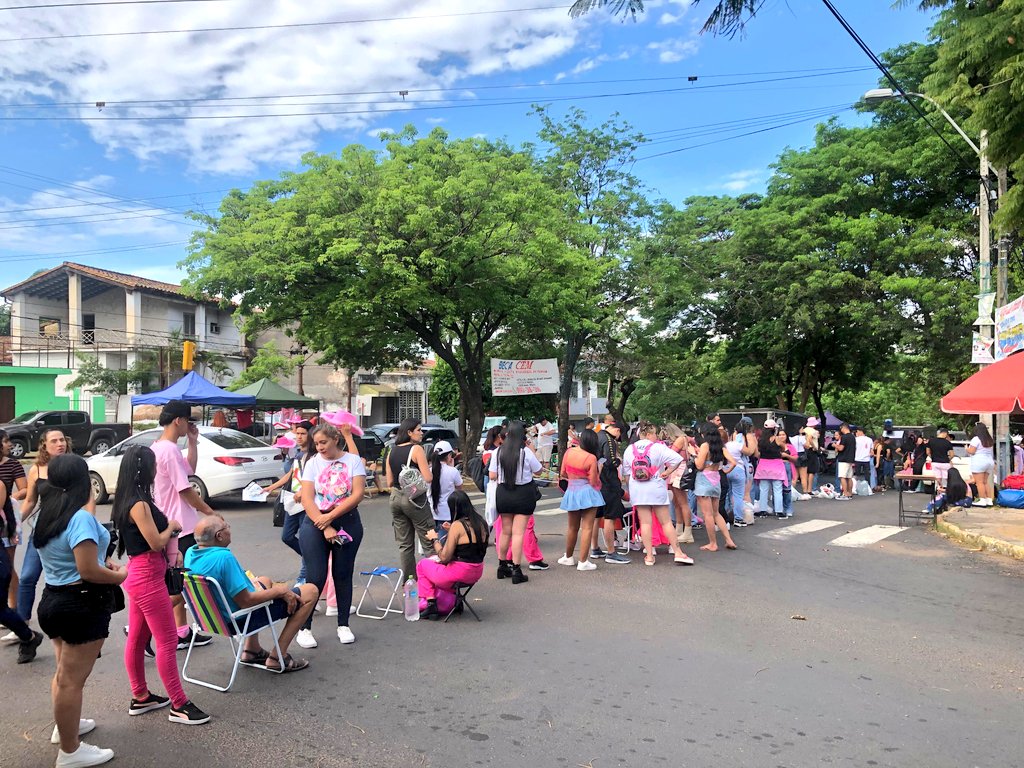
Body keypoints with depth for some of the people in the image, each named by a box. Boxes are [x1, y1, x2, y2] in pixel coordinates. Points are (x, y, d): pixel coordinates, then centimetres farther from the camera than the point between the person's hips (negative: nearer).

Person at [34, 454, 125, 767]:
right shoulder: (81, 518, -23)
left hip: (54, 600, 9)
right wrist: (119, 576, -10)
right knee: (72, 680, 1)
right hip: (82, 605, -9)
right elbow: (88, 571, -26)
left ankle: (65, 725, 42)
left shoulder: (47, 517, 5)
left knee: (64, 672, 25)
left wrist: (105, 562, 6)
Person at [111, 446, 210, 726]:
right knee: (167, 641, -4)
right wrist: (172, 526, -4)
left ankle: (140, 697, 28)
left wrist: (168, 529, -3)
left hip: (139, 575, 10)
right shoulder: (139, 504, -21)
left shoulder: (128, 501, 9)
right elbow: (156, 543, -21)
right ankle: (179, 705, 3)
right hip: (148, 577, -10)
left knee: (137, 638, 16)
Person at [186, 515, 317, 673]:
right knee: (311, 591, -2)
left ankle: (251, 650, 28)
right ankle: (276, 658, 2)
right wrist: (280, 591, -17)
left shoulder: (190, 553, -5)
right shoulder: (223, 557, -32)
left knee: (265, 581, 36)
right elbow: (245, 601, -29)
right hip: (242, 618, -9)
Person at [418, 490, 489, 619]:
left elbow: (444, 557, -16)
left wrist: (434, 539, -2)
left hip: (459, 573, -8)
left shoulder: (457, 525, -19)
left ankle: (431, 604, 11)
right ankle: (451, 599, 27)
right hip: (477, 573, 8)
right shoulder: (481, 523, 3)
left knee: (422, 564, 16)